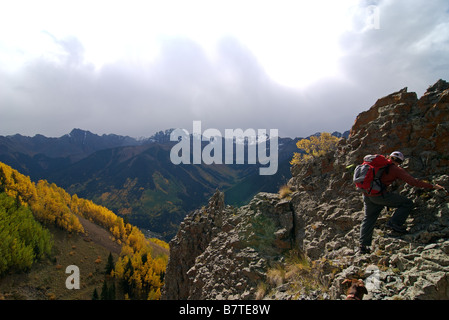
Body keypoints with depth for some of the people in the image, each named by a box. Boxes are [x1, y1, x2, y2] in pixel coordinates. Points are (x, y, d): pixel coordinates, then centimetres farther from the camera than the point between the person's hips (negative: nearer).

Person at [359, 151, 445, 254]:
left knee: (369, 218, 19)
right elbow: (413, 181, -6)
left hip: (366, 194, 7)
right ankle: (394, 223, -2)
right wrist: (432, 186, 0)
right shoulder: (396, 169, -2)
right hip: (379, 195, -7)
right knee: (407, 203, 6)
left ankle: (363, 245, 18)